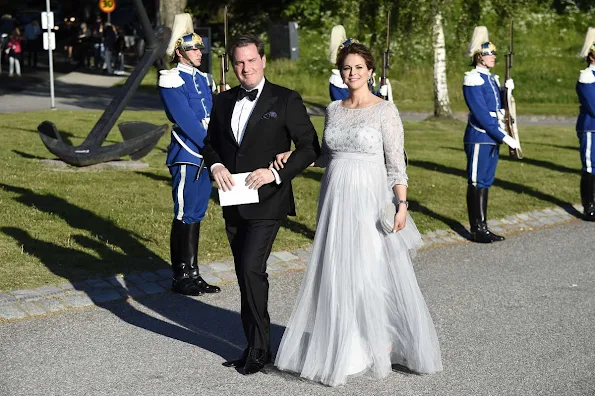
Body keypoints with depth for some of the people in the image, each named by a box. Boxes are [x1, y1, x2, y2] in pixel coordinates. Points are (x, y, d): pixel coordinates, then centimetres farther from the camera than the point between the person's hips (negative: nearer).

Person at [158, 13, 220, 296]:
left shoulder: (201, 79, 14)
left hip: (205, 157, 8)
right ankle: (181, 279, 7)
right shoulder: (172, 81, -10)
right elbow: (186, 121, -17)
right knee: (185, 217, -1)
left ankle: (193, 275, 19)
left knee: (196, 216, 12)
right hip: (187, 157, -8)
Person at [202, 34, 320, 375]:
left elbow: (310, 147, -5)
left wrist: (277, 173, -17)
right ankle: (255, 345, 24)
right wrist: (216, 165, -4)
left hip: (267, 202, -6)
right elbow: (211, 143, 19)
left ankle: (259, 347, -2)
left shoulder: (286, 100, -5)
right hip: (234, 203, 6)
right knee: (246, 274, 12)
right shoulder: (224, 101, 10)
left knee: (252, 268, -15)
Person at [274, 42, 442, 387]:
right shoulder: (334, 110, 11)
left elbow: (396, 163, -7)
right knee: (337, 273, 8)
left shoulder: (385, 110, -5)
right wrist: (294, 158, 3)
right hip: (336, 199, 5)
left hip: (370, 200, -5)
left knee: (373, 273, -3)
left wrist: (402, 204, -15)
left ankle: (382, 344, 11)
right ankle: (345, 347, 18)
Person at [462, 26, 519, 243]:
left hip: (492, 139, 9)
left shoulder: (491, 79, 14)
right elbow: (482, 115, -20)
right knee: (477, 183, -2)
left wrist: (507, 90, 3)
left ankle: (483, 228, 17)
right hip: (479, 139, -9)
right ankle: (477, 230, 4)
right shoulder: (473, 80, -14)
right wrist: (505, 137, -20)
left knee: (486, 183, 11)